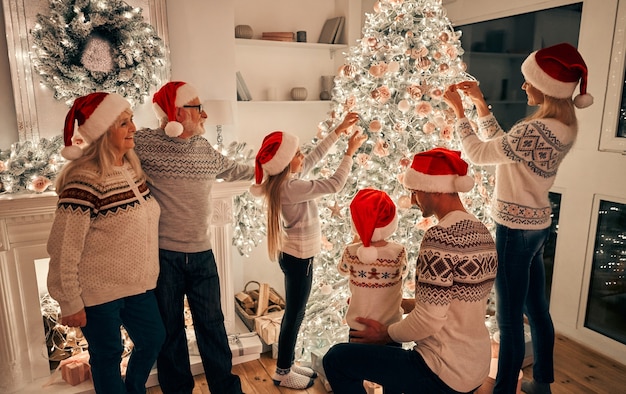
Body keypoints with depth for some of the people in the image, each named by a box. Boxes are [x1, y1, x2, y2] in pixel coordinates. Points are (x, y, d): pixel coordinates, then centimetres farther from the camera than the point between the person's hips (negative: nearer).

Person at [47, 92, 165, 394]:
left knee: (153, 339, 21)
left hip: (138, 284, 8)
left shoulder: (132, 166, 1)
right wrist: (70, 303, -15)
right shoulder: (84, 180, -24)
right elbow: (64, 250, -20)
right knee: (108, 356, 13)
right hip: (99, 292, -8)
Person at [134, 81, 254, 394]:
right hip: (163, 255, -4)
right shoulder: (145, 143, -9)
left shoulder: (206, 149, 8)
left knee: (212, 325, 13)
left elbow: (233, 170, 24)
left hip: (202, 254, 4)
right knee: (169, 329, 12)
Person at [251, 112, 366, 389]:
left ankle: (287, 364, 33)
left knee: (294, 313, 19)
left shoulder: (288, 179, 1)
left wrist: (339, 129, 10)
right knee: (294, 315, 5)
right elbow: (334, 184, -21)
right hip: (298, 258, -9)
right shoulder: (292, 188, -26)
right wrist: (350, 151, -11)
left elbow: (316, 155, 11)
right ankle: (282, 373, 21)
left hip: (294, 254, 9)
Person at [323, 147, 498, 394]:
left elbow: (429, 320, -25)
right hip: (476, 367, 10)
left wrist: (386, 333, -7)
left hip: (444, 374, -9)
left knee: (336, 359, 1)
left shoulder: (441, 236, -24)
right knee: (390, 354, 35)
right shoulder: (482, 233, 5)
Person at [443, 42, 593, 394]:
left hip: (516, 228, -10)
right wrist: (480, 103, 7)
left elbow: (479, 153, -16)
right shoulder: (564, 124, 4)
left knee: (510, 316, 4)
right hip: (537, 223, 10)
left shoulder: (537, 131, -25)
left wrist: (458, 109, -7)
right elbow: (502, 145, 9)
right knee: (536, 306, 21)